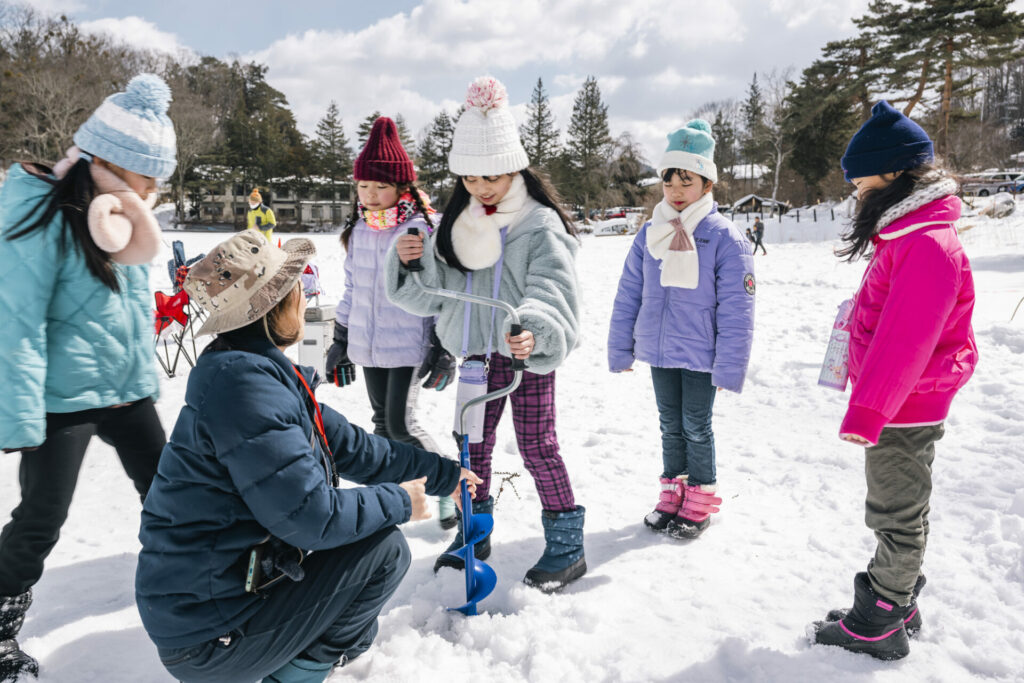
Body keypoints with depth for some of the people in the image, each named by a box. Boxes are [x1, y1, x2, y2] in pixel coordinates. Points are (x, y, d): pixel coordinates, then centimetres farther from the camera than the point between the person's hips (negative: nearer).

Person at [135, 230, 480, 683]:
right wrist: (399, 501, -10)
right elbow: (311, 516, -26)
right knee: (385, 549, -10)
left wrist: (443, 474, 16)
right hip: (210, 636, -9)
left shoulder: (267, 375, 6)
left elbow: (351, 447, 12)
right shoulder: (245, 384, -26)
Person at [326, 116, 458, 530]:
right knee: (382, 421, 14)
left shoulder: (424, 228, -10)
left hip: (409, 344, -6)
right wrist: (340, 339, 16)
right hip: (367, 344, 6)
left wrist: (444, 349, -11)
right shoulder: (358, 230, 9)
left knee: (401, 425, -8)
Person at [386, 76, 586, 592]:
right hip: (478, 351, 6)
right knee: (473, 442, 14)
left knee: (537, 445, -2)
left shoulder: (540, 224, -11)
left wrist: (535, 331, -44)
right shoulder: (457, 223, 8)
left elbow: (552, 288, -24)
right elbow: (431, 292, 7)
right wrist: (410, 261, -14)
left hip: (528, 353, -6)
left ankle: (566, 544, 16)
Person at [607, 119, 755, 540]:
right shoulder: (649, 234, 1)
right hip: (659, 352, 4)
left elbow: (736, 309, -13)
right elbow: (628, 296, 6)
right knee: (671, 425, 17)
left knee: (696, 427, 8)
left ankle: (700, 501, 27)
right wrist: (620, 350, 5)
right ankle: (672, 493, 33)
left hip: (700, 356, -4)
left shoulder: (725, 237, -12)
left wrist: (729, 366, -14)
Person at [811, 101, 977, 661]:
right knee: (897, 514, 20)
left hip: (902, 416, -10)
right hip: (896, 408, 10)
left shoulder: (928, 246, -23)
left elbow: (903, 343, -27)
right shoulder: (905, 236, 10)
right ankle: (897, 606, 36)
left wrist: (866, 412, -24)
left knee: (897, 519, 5)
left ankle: (881, 625, 20)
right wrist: (869, 404, 21)